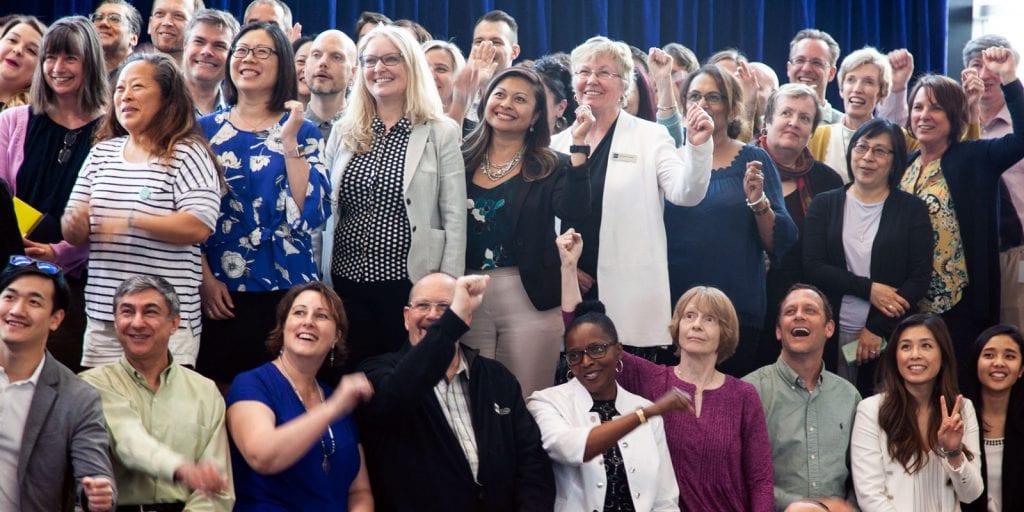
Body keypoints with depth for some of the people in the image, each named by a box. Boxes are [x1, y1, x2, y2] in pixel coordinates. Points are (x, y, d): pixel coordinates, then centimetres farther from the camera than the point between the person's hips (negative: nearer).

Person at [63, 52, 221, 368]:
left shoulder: (187, 153, -4)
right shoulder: (101, 152, 13)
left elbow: (199, 226, -15)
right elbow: (73, 233, 13)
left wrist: (131, 220, -18)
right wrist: (74, 224, -10)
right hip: (101, 312, 5)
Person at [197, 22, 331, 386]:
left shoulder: (303, 132, 4)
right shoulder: (206, 129, 7)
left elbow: (313, 213, -9)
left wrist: (288, 142, -13)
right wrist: (205, 278, -4)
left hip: (287, 289, -1)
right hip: (220, 290, 1)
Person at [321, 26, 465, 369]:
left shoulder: (441, 133, -2)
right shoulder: (344, 132, 8)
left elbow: (455, 218, -5)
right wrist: (317, 280, 6)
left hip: (410, 285, -3)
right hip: (345, 282, 3)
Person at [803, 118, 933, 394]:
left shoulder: (913, 210, 4)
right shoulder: (824, 204, 7)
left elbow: (920, 278, -2)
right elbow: (812, 267, -2)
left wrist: (877, 329, -9)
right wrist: (869, 289, -13)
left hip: (888, 337, -1)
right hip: (830, 334, 1)